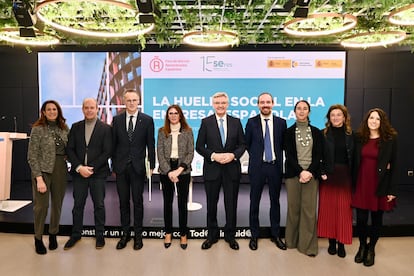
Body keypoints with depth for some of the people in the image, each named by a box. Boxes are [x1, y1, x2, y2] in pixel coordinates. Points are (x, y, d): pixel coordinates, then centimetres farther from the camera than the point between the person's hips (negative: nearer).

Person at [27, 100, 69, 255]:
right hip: (43, 170, -4)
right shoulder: (37, 129, -5)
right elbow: (32, 156, -8)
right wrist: (39, 178, -14)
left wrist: (67, 156, -4)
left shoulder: (64, 129, 6)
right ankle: (38, 239, 21)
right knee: (41, 206, 1)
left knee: (57, 204, 11)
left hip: (61, 171, 4)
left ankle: (53, 235, 29)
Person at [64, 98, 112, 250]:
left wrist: (92, 168, -13)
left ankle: (100, 235, 20)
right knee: (77, 205, 11)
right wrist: (79, 167, -10)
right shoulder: (75, 127, 8)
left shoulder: (105, 128, -1)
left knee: (99, 205, 6)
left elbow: (107, 152, -7)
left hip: (98, 173, -2)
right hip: (78, 173, 3)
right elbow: (70, 149, 3)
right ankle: (75, 234, 27)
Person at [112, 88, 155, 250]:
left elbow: (150, 144, 0)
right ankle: (125, 233, 24)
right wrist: (113, 166, 5)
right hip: (121, 167, 2)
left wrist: (151, 166, -3)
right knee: (123, 202, 10)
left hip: (138, 167, -2)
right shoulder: (117, 120, 5)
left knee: (138, 201, 7)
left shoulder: (147, 120, 0)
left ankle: (138, 235, 20)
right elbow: (113, 144, 7)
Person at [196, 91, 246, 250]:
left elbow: (242, 144, 5)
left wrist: (233, 155, -13)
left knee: (231, 204, 9)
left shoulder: (236, 122, 5)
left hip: (232, 169, 1)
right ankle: (212, 235, 29)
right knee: (211, 204, 11)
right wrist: (213, 155, -16)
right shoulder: (206, 122, 0)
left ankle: (230, 235, 27)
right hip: (212, 169, -1)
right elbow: (199, 146, -1)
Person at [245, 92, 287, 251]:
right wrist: (255, 156, 8)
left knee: (275, 201, 11)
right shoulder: (251, 122, -1)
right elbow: (247, 143, 7)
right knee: (254, 202, 7)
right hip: (257, 166, -1)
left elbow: (284, 144, 9)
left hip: (275, 166, 1)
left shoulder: (281, 122, 2)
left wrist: (279, 158, 4)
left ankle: (275, 234, 26)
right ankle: (254, 235, 22)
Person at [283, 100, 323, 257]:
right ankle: (292, 241, 18)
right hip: (293, 174, 0)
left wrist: (309, 172, -10)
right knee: (293, 208, 3)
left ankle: (308, 245, 9)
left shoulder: (316, 132, 9)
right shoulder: (289, 132, 6)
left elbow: (318, 155, 4)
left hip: (311, 174, 1)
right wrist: (300, 172, -12)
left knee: (309, 209, -1)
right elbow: (289, 155, -1)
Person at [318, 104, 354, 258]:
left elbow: (354, 157, 4)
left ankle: (341, 243, 17)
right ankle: (332, 241, 19)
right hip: (328, 176, -1)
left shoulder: (350, 134, 4)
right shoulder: (323, 134, 0)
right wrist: (322, 173, -11)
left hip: (345, 176, 1)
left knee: (344, 209, 4)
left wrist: (353, 178, -4)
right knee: (328, 208, 5)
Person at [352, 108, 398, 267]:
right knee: (361, 219, 5)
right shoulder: (359, 137, 3)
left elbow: (393, 164, -4)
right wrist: (352, 184, 1)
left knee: (376, 219, 11)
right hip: (361, 184, 2)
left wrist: (392, 189, -7)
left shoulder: (390, 138, -3)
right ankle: (362, 246, 29)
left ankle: (371, 249, 30)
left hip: (380, 185, -1)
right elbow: (354, 162, 6)